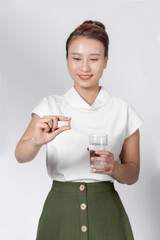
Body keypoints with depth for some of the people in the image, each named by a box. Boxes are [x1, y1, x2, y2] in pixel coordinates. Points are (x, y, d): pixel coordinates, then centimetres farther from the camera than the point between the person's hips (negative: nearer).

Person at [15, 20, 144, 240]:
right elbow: (21, 156, -15)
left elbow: (133, 174, 3)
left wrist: (113, 167, -18)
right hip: (60, 212, 0)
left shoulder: (123, 112, -2)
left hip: (106, 215, 0)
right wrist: (37, 141, -37)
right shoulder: (50, 106, -2)